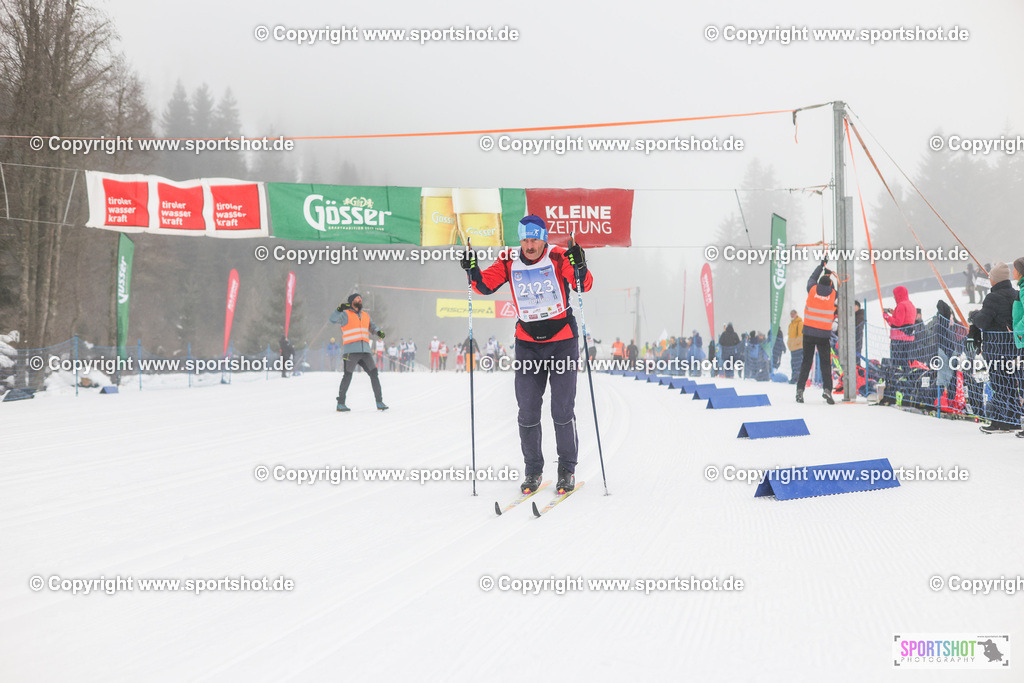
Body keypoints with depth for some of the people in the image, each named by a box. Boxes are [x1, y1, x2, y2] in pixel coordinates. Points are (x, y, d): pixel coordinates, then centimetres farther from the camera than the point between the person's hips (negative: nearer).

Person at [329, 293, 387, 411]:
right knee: (348, 376, -5)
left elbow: (372, 327, 24)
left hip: (365, 352, 5)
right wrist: (339, 309, -32)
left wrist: (378, 332, 1)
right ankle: (340, 404, 3)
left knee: (374, 374, -2)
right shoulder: (346, 314, 1)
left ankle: (379, 402, 1)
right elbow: (333, 319, -14)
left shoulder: (365, 315, 20)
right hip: (351, 351, -5)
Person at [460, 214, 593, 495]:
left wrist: (579, 268, -41)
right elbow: (485, 285, -2)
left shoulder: (558, 258, -12)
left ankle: (567, 469, 11)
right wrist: (472, 270, -20)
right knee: (527, 411, 2)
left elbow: (584, 285, -21)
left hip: (562, 340, -3)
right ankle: (533, 470, 14)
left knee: (562, 410, -2)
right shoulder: (510, 261, -3)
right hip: (528, 343, 3)